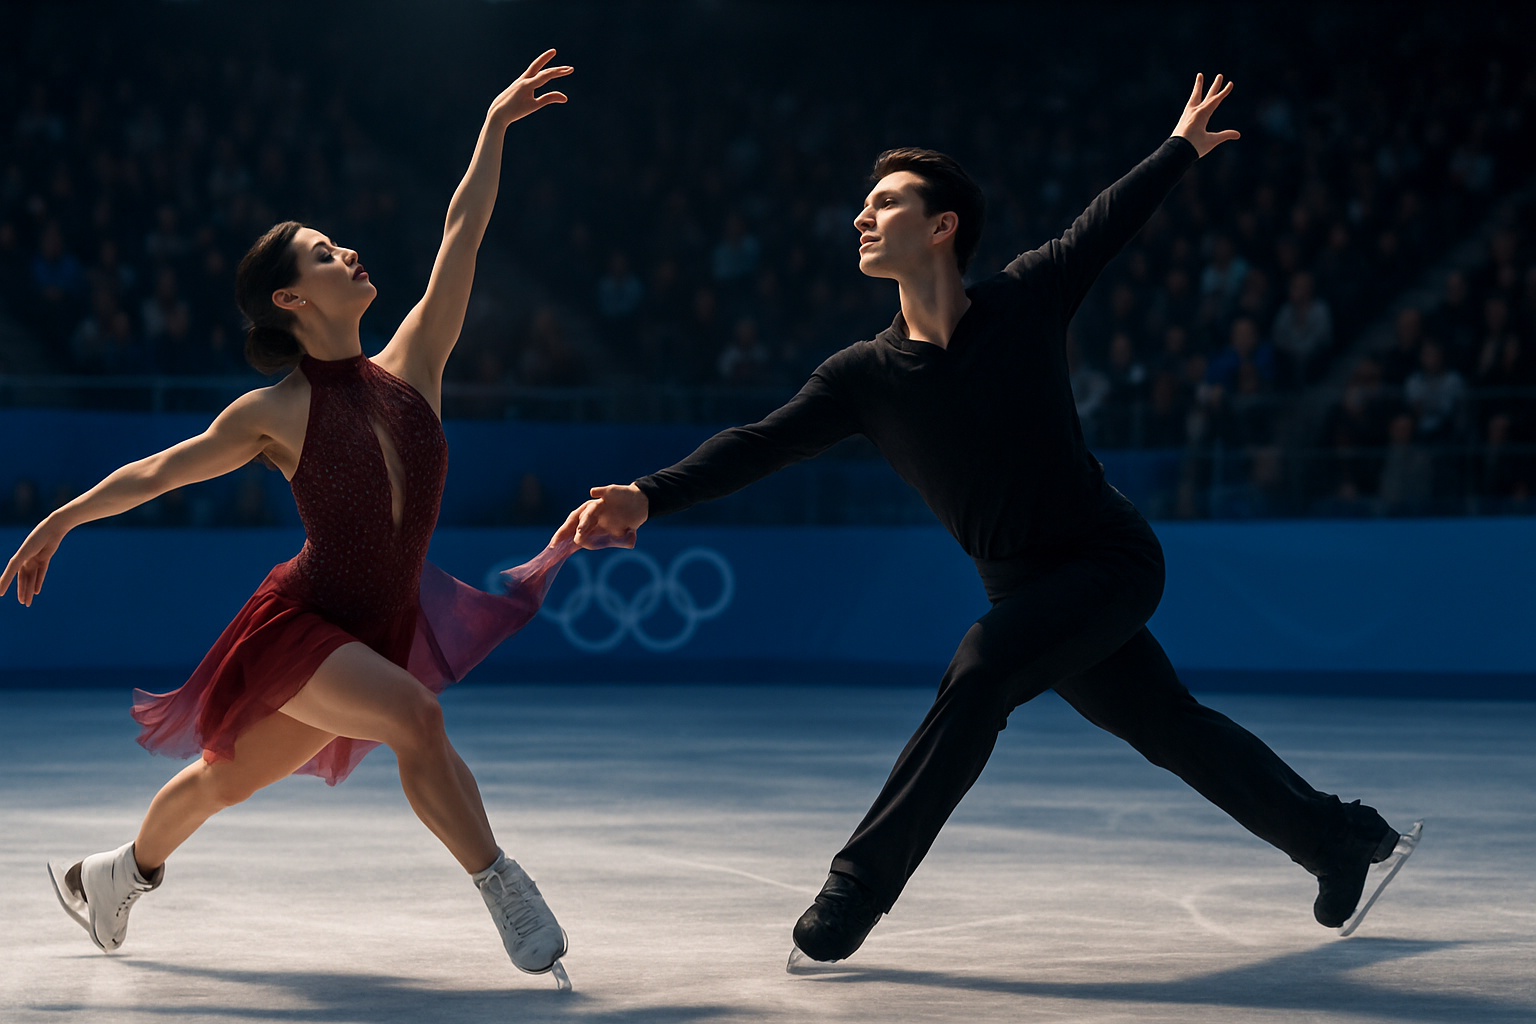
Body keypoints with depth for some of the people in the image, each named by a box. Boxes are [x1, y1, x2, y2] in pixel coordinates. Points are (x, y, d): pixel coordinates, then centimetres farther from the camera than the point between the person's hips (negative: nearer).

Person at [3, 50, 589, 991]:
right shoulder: (276, 413, -10)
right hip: (300, 623, -5)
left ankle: (117, 876, 43)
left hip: (382, 626, 5)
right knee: (414, 715, -30)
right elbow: (160, 471, 2)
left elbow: (462, 238, -3)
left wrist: (495, 127, -5)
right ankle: (503, 888, -20)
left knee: (225, 779, 19)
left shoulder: (409, 369, -1)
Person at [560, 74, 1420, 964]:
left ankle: (858, 889, -19)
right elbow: (759, 445, -11)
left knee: (978, 675, -25)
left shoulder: (1027, 301, -11)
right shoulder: (867, 376, -4)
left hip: (1111, 557, -5)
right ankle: (1346, 841, 32)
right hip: (1024, 585, 5)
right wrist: (649, 497, -25)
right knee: (1176, 733, 13)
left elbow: (1105, 225, 6)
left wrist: (1182, 148, 18)